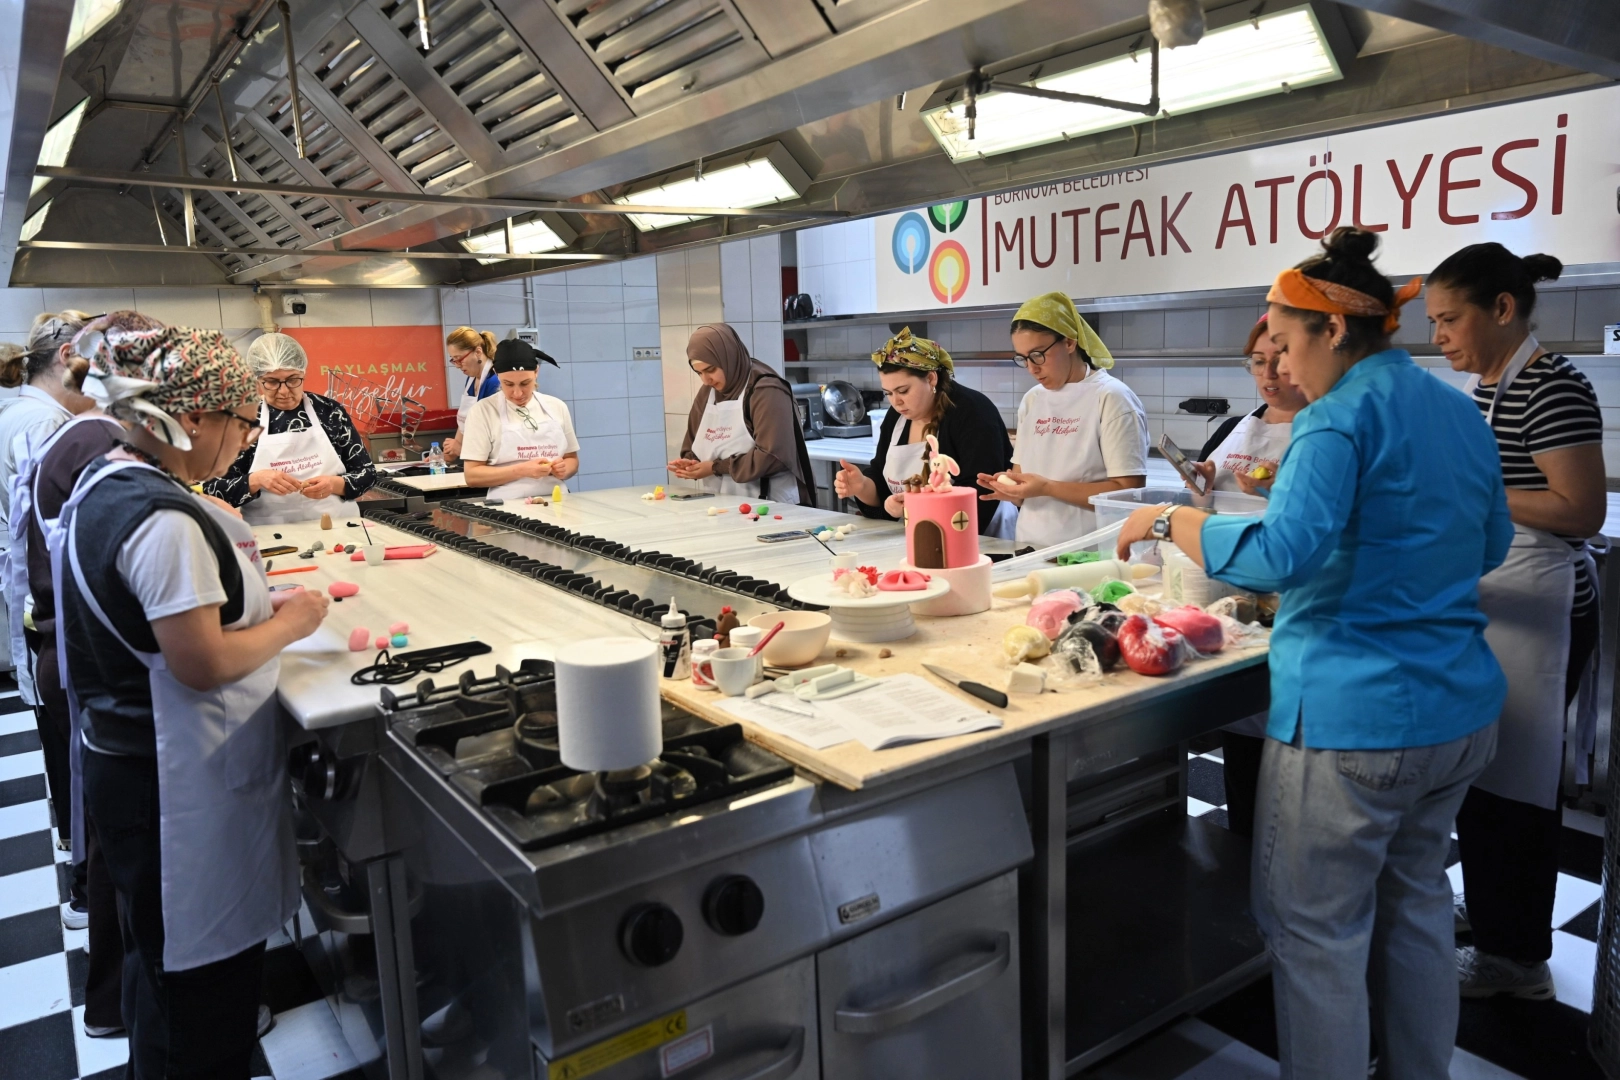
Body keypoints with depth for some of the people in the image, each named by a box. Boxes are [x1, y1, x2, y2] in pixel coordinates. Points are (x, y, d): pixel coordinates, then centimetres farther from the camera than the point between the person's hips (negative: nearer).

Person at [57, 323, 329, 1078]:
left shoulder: (104, 483, 6)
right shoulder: (164, 520, -26)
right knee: (204, 980, 8)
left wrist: (261, 606, 9)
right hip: (178, 789, -10)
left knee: (163, 959, 27)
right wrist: (290, 624, -12)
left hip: (126, 760, 10)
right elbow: (202, 664, -26)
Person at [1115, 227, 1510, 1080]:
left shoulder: (1342, 417, -16)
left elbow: (1282, 555, -28)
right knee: (1416, 906, 23)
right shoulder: (1460, 412, 10)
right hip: (1462, 709, 9)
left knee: (1317, 934, 4)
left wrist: (1170, 520, -16)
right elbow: (1489, 546, 23)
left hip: (1355, 719, -9)